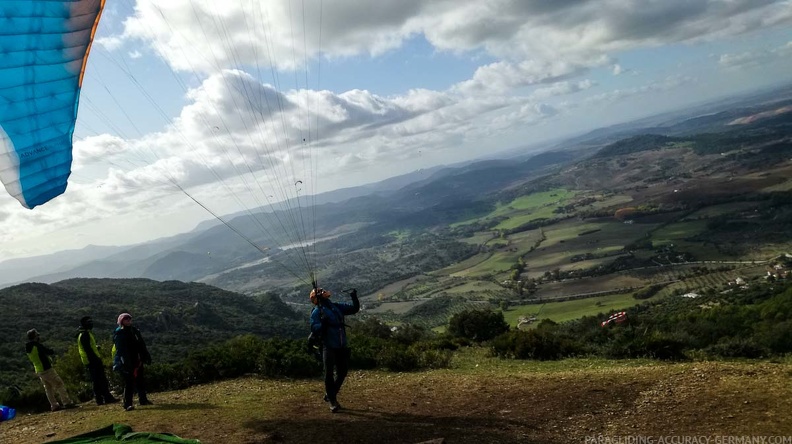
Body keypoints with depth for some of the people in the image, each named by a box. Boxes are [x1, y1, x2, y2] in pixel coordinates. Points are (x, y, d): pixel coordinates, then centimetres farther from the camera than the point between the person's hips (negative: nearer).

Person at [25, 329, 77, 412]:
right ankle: (67, 402, -5)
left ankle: (54, 406, 15)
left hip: (39, 371, 9)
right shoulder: (38, 346, -18)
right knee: (59, 384, -3)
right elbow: (51, 352, -15)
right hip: (47, 369, -9)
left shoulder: (28, 349, 9)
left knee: (48, 388, 14)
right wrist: (51, 351, 7)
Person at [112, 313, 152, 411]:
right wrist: (126, 363, -26)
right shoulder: (118, 334, -10)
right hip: (127, 363, -7)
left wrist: (147, 357, 15)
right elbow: (121, 350, -18)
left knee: (141, 381, 14)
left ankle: (143, 400, 26)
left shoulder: (134, 331, 12)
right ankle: (127, 404, -4)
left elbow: (142, 345, 17)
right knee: (129, 383, -8)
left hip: (137, 361, 7)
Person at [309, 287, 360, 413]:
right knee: (329, 373, -6)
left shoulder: (337, 307, 15)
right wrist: (322, 324, -31)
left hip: (342, 347, 7)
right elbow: (314, 328, -13)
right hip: (329, 347, -6)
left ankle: (329, 395, 30)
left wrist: (354, 298, 3)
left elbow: (354, 309, 19)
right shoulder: (317, 311, -3)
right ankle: (332, 401, 2)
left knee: (342, 372, 13)